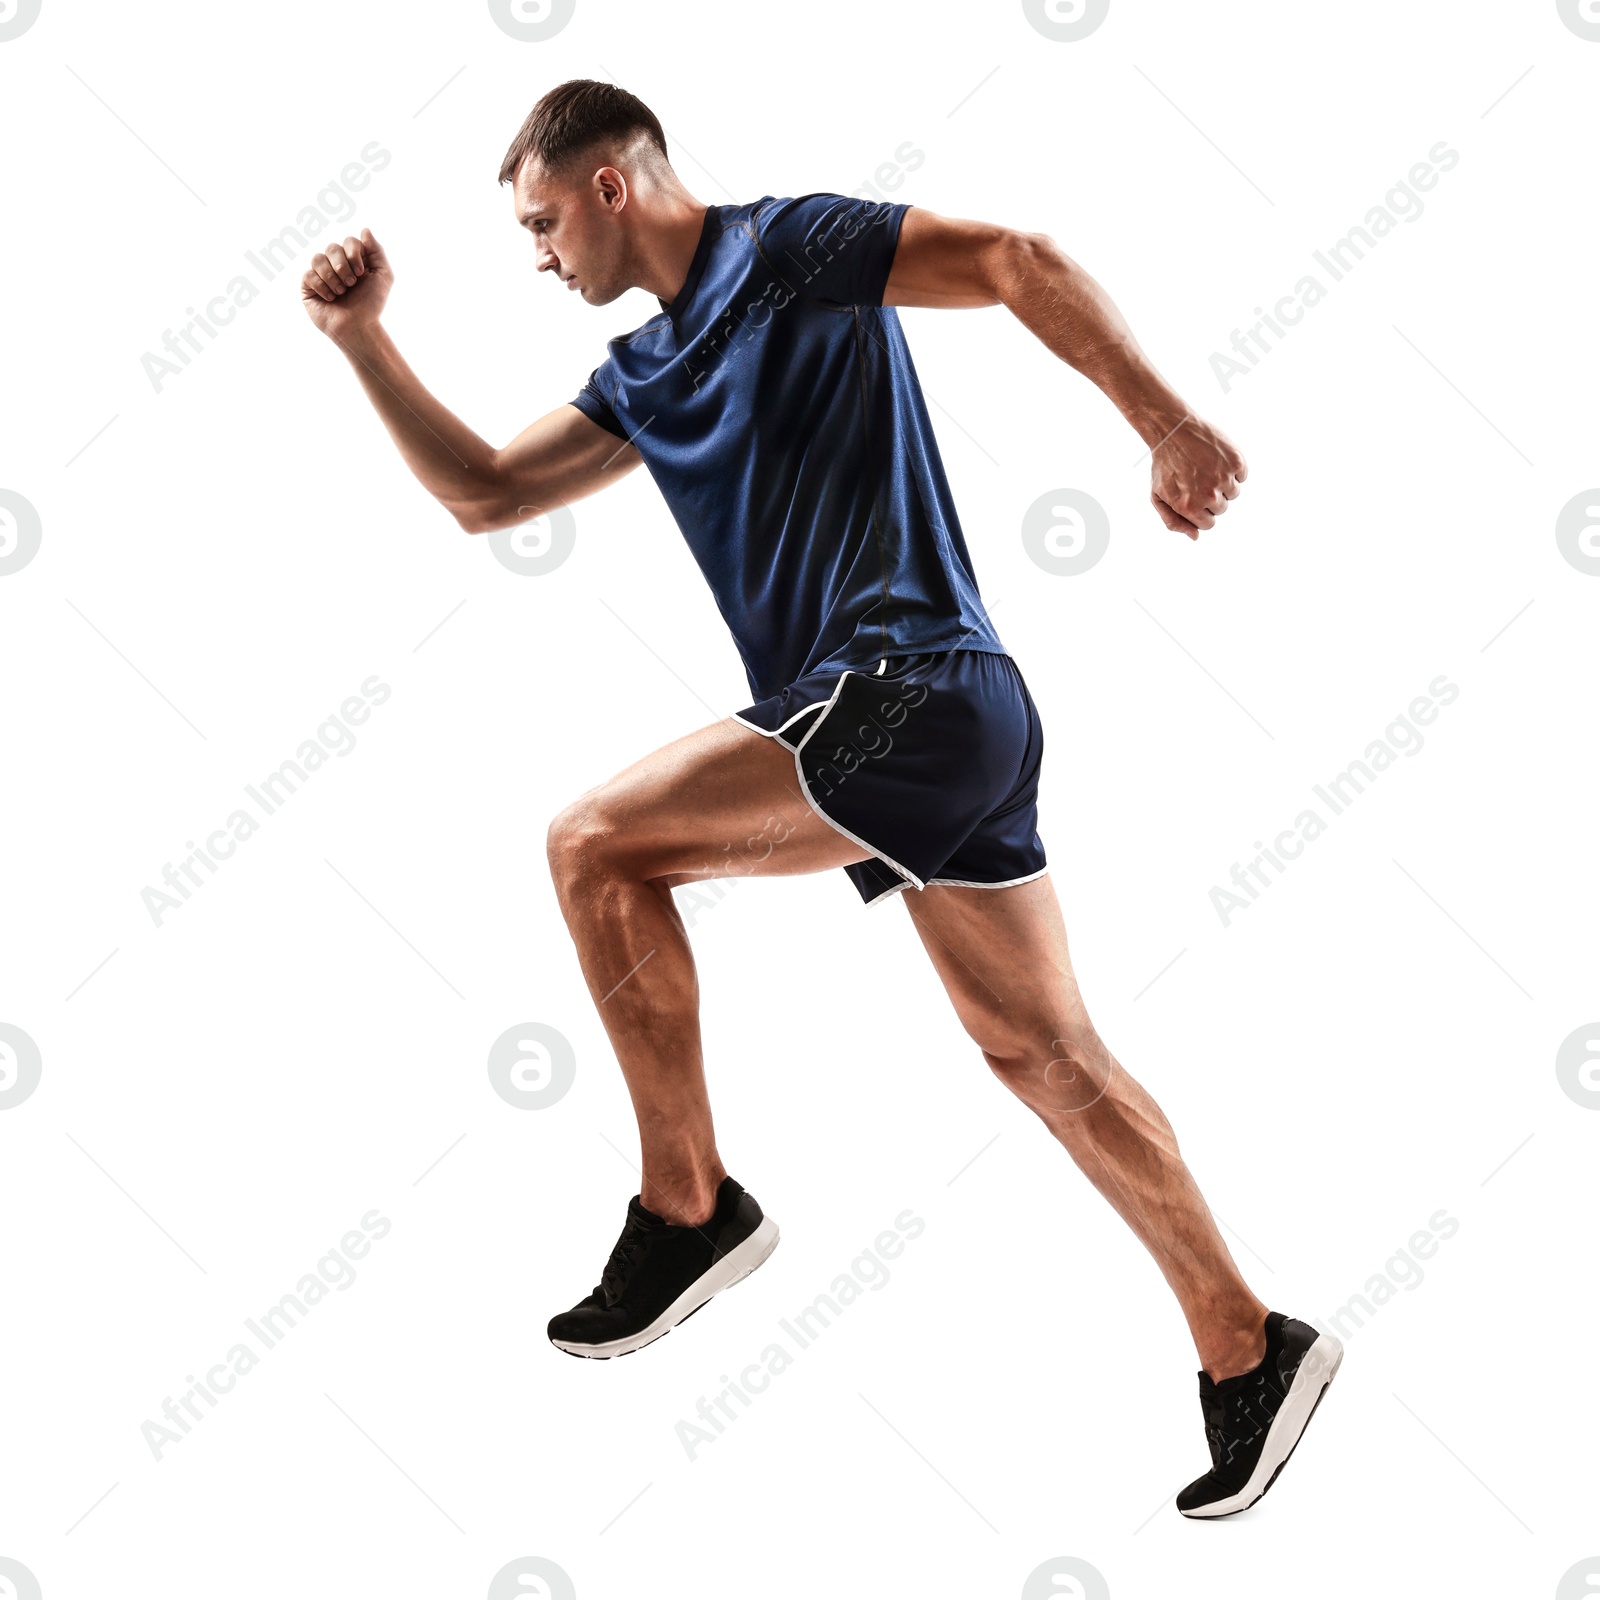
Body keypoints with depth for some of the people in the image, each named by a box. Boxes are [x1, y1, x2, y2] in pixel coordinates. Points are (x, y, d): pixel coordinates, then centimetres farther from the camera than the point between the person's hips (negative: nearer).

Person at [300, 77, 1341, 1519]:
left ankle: (688, 1207, 1)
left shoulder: (786, 251, -2)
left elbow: (1019, 261, -10)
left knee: (597, 844, -10)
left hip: (913, 690, -9)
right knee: (1045, 1053, 11)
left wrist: (1171, 428, -20)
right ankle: (1247, 1348, 20)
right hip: (936, 723, 9)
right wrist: (364, 337, 14)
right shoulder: (647, 375, 22)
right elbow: (484, 494, 22)